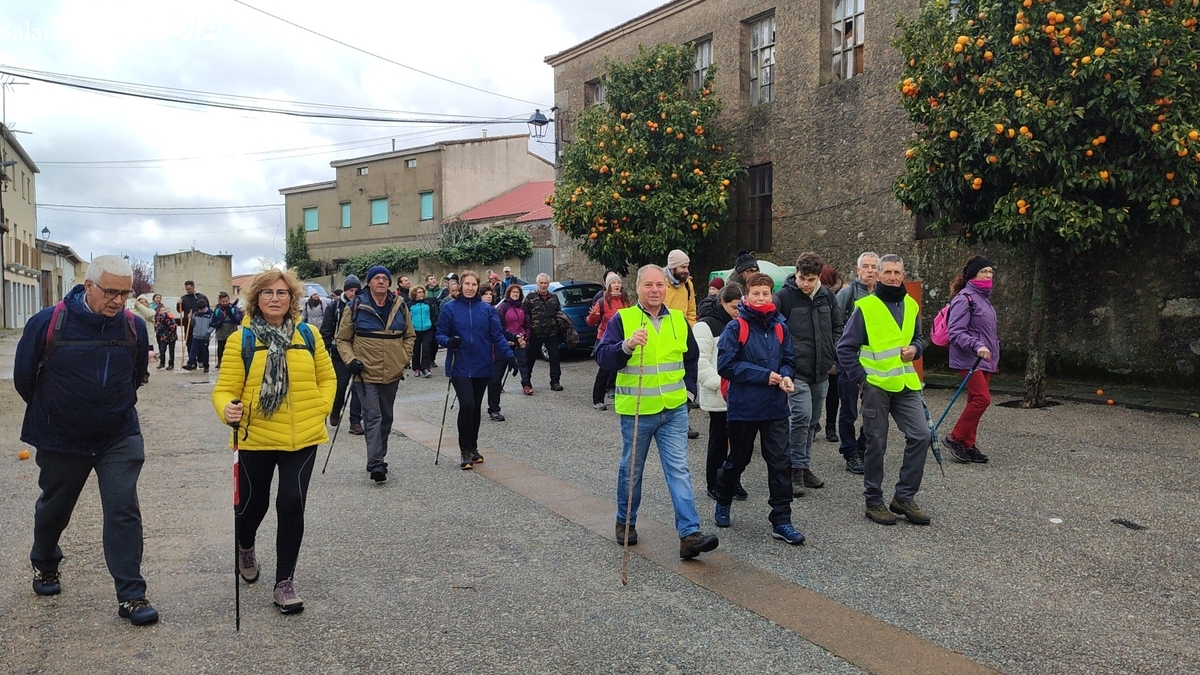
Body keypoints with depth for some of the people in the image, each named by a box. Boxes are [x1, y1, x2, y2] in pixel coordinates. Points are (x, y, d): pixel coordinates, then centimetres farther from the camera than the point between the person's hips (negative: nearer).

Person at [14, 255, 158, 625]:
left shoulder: (134, 326, -7)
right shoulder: (48, 322, -15)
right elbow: (23, 376, 1)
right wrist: (49, 412, 12)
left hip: (119, 439, 0)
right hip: (60, 440, 0)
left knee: (124, 512, -6)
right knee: (54, 508, 20)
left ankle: (131, 595, 1)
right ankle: (44, 565, 49)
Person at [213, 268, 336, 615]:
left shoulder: (308, 335, 2)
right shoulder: (242, 339, -5)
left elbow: (327, 377, 12)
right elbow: (225, 388, -6)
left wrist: (321, 409, 0)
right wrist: (227, 409, -26)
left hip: (302, 439, 1)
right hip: (256, 438, -1)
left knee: (292, 505, -4)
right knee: (254, 503, 15)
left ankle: (285, 583, 11)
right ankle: (245, 547, 50)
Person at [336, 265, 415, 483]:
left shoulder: (400, 306, 5)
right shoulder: (356, 307, -4)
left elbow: (409, 335, 16)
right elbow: (342, 339, 2)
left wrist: (405, 358, 5)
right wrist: (350, 360, -11)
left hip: (392, 373, 4)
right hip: (366, 373, -4)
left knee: (386, 417, 14)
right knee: (373, 417, -11)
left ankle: (378, 459, 27)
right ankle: (376, 464, -10)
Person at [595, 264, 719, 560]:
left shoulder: (678, 319, 7)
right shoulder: (622, 319, -7)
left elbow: (692, 358, 22)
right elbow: (602, 357, -18)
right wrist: (626, 345, -34)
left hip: (674, 410, 3)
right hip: (635, 411, -3)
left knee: (678, 469, -2)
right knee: (631, 470, 12)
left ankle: (689, 534, -4)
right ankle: (625, 523, 31)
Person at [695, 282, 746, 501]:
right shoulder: (706, 325, -9)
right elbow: (700, 362, -15)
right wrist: (719, 384, -20)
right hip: (718, 397, -6)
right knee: (719, 441, 2)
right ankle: (713, 484, 16)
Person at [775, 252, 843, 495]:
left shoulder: (826, 296, 8)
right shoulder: (784, 297, -9)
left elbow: (837, 327, 18)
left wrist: (834, 354, 6)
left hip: (821, 371, 6)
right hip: (797, 371, -6)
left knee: (812, 420, 13)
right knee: (802, 416, -14)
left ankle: (804, 467, 24)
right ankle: (796, 469, -3)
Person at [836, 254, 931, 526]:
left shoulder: (911, 306, 10)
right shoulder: (865, 307, -6)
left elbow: (918, 338, 24)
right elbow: (845, 347, -5)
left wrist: (915, 349, 1)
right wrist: (860, 378, -10)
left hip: (906, 384, 5)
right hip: (876, 385, -5)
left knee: (920, 435, -2)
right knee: (876, 443, 3)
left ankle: (904, 497, 12)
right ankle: (874, 501, 17)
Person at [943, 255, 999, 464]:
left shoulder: (984, 298, 16)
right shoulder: (965, 298, -12)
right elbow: (955, 332, -18)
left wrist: (994, 357, 23)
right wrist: (976, 346, -28)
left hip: (985, 360, 9)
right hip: (968, 359, -9)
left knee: (976, 401, 9)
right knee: (982, 398, -15)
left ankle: (968, 445, 16)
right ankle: (955, 438, -3)